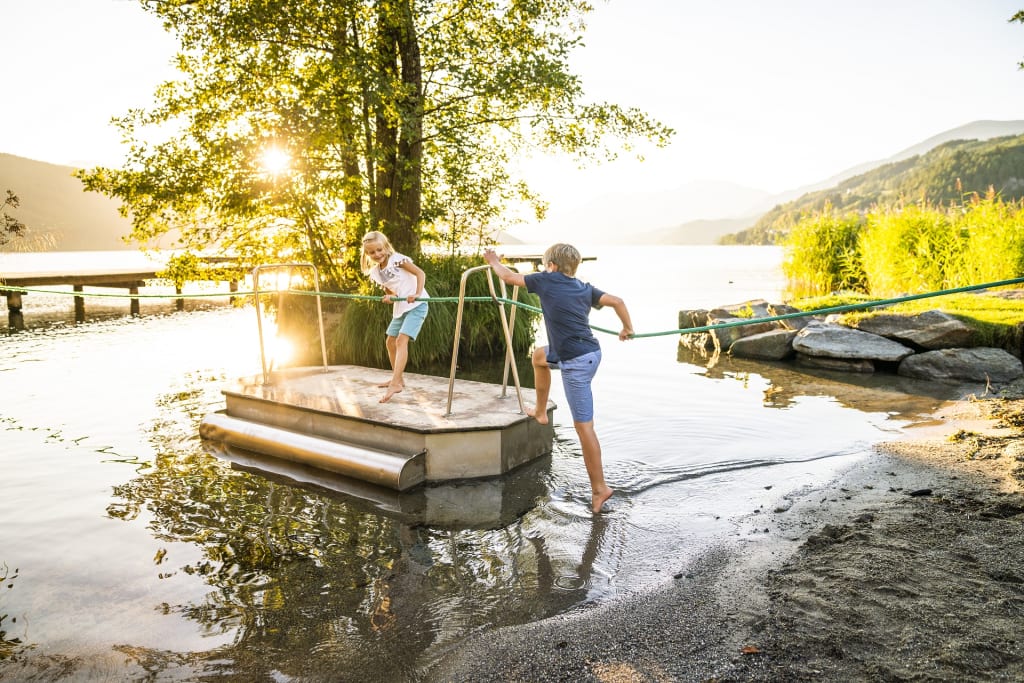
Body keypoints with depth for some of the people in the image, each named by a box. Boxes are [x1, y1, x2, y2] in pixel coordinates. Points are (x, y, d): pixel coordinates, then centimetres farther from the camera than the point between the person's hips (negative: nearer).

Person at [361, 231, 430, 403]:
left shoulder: (397, 259, -13)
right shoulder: (375, 272, 7)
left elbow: (420, 273, -16)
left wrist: (417, 294, -30)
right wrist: (388, 296, -9)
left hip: (416, 305, -9)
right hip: (400, 307, 9)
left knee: (401, 340, -21)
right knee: (390, 341, 15)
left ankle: (396, 383, -25)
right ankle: (398, 379, 30)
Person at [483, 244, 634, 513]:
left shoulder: (546, 280, -2)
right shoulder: (584, 288, 10)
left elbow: (508, 276, 9)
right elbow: (617, 301, 3)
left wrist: (494, 261, 28)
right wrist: (628, 329, 18)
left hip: (576, 362, -8)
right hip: (590, 351, 8)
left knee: (583, 425, -2)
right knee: (539, 355, 31)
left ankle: (599, 487, 4)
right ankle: (540, 412, 43)